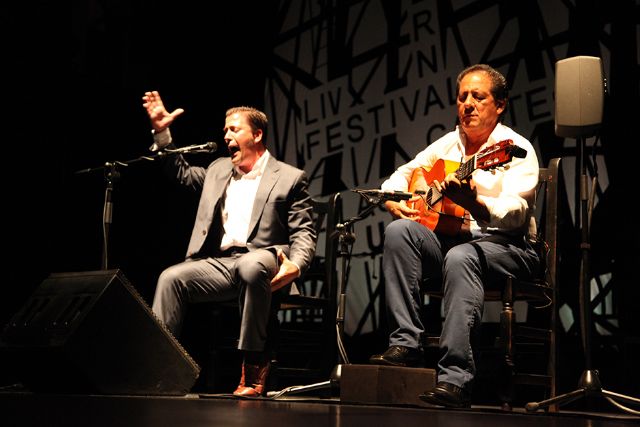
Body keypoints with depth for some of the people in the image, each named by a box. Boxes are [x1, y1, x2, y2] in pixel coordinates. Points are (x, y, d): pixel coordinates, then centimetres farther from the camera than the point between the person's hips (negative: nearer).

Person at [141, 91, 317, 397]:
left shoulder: (289, 178, 5)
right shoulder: (219, 169, 22)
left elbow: (304, 232, -1)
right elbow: (184, 173, 36)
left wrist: (295, 265, -21)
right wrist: (162, 132, 24)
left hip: (260, 260, -5)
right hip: (220, 264, 5)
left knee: (251, 267, -40)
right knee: (171, 278, -21)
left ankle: (254, 366, -30)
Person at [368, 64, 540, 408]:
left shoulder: (516, 149, -6)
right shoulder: (448, 144, 14)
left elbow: (516, 215, -21)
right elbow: (399, 177, 22)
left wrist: (473, 203, -41)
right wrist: (393, 201, -2)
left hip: (504, 246, -6)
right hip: (447, 237, 6)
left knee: (461, 257, -37)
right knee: (398, 231, -21)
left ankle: (455, 378, -43)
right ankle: (405, 344, -25)